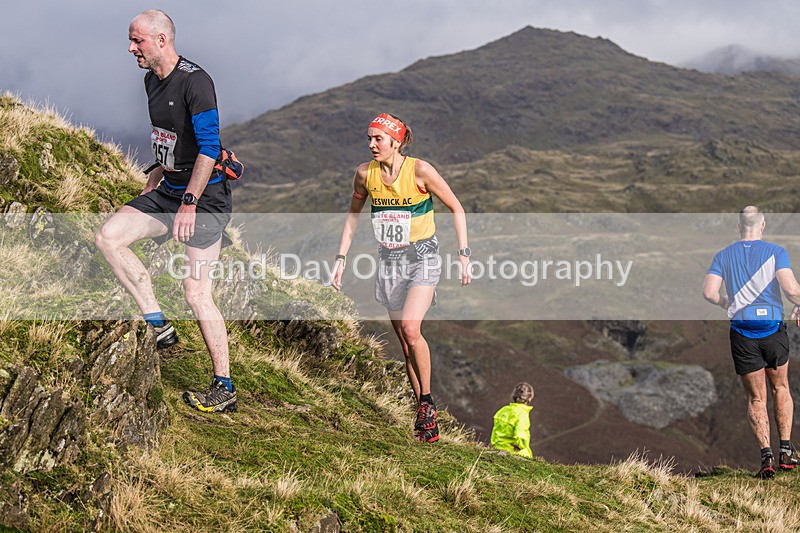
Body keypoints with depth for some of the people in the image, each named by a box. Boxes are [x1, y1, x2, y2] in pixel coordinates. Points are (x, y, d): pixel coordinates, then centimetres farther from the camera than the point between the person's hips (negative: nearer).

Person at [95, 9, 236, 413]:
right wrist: (154, 180, 23)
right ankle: (157, 324, -1)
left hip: (203, 196, -8)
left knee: (196, 290, -8)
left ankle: (224, 390, 2)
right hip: (168, 191, 8)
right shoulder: (152, 80, 10)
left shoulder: (194, 81, -18)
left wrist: (189, 202, -25)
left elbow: (209, 147, -23)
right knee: (108, 237, -9)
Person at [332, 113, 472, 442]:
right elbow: (353, 214, 14)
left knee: (410, 327, -24)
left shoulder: (419, 171, -15)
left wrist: (463, 254, -9)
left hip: (423, 257, -4)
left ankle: (426, 400, -6)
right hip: (390, 261, 4)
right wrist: (341, 259, 9)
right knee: (405, 341, 4)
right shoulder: (365, 173, -3)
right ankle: (425, 416, 14)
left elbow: (456, 209, -5)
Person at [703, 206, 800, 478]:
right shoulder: (776, 252, -3)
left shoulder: (723, 256, 4)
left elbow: (708, 292, -6)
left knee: (756, 398, 8)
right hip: (773, 328, -1)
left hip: (742, 331, 1)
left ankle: (766, 454, -5)